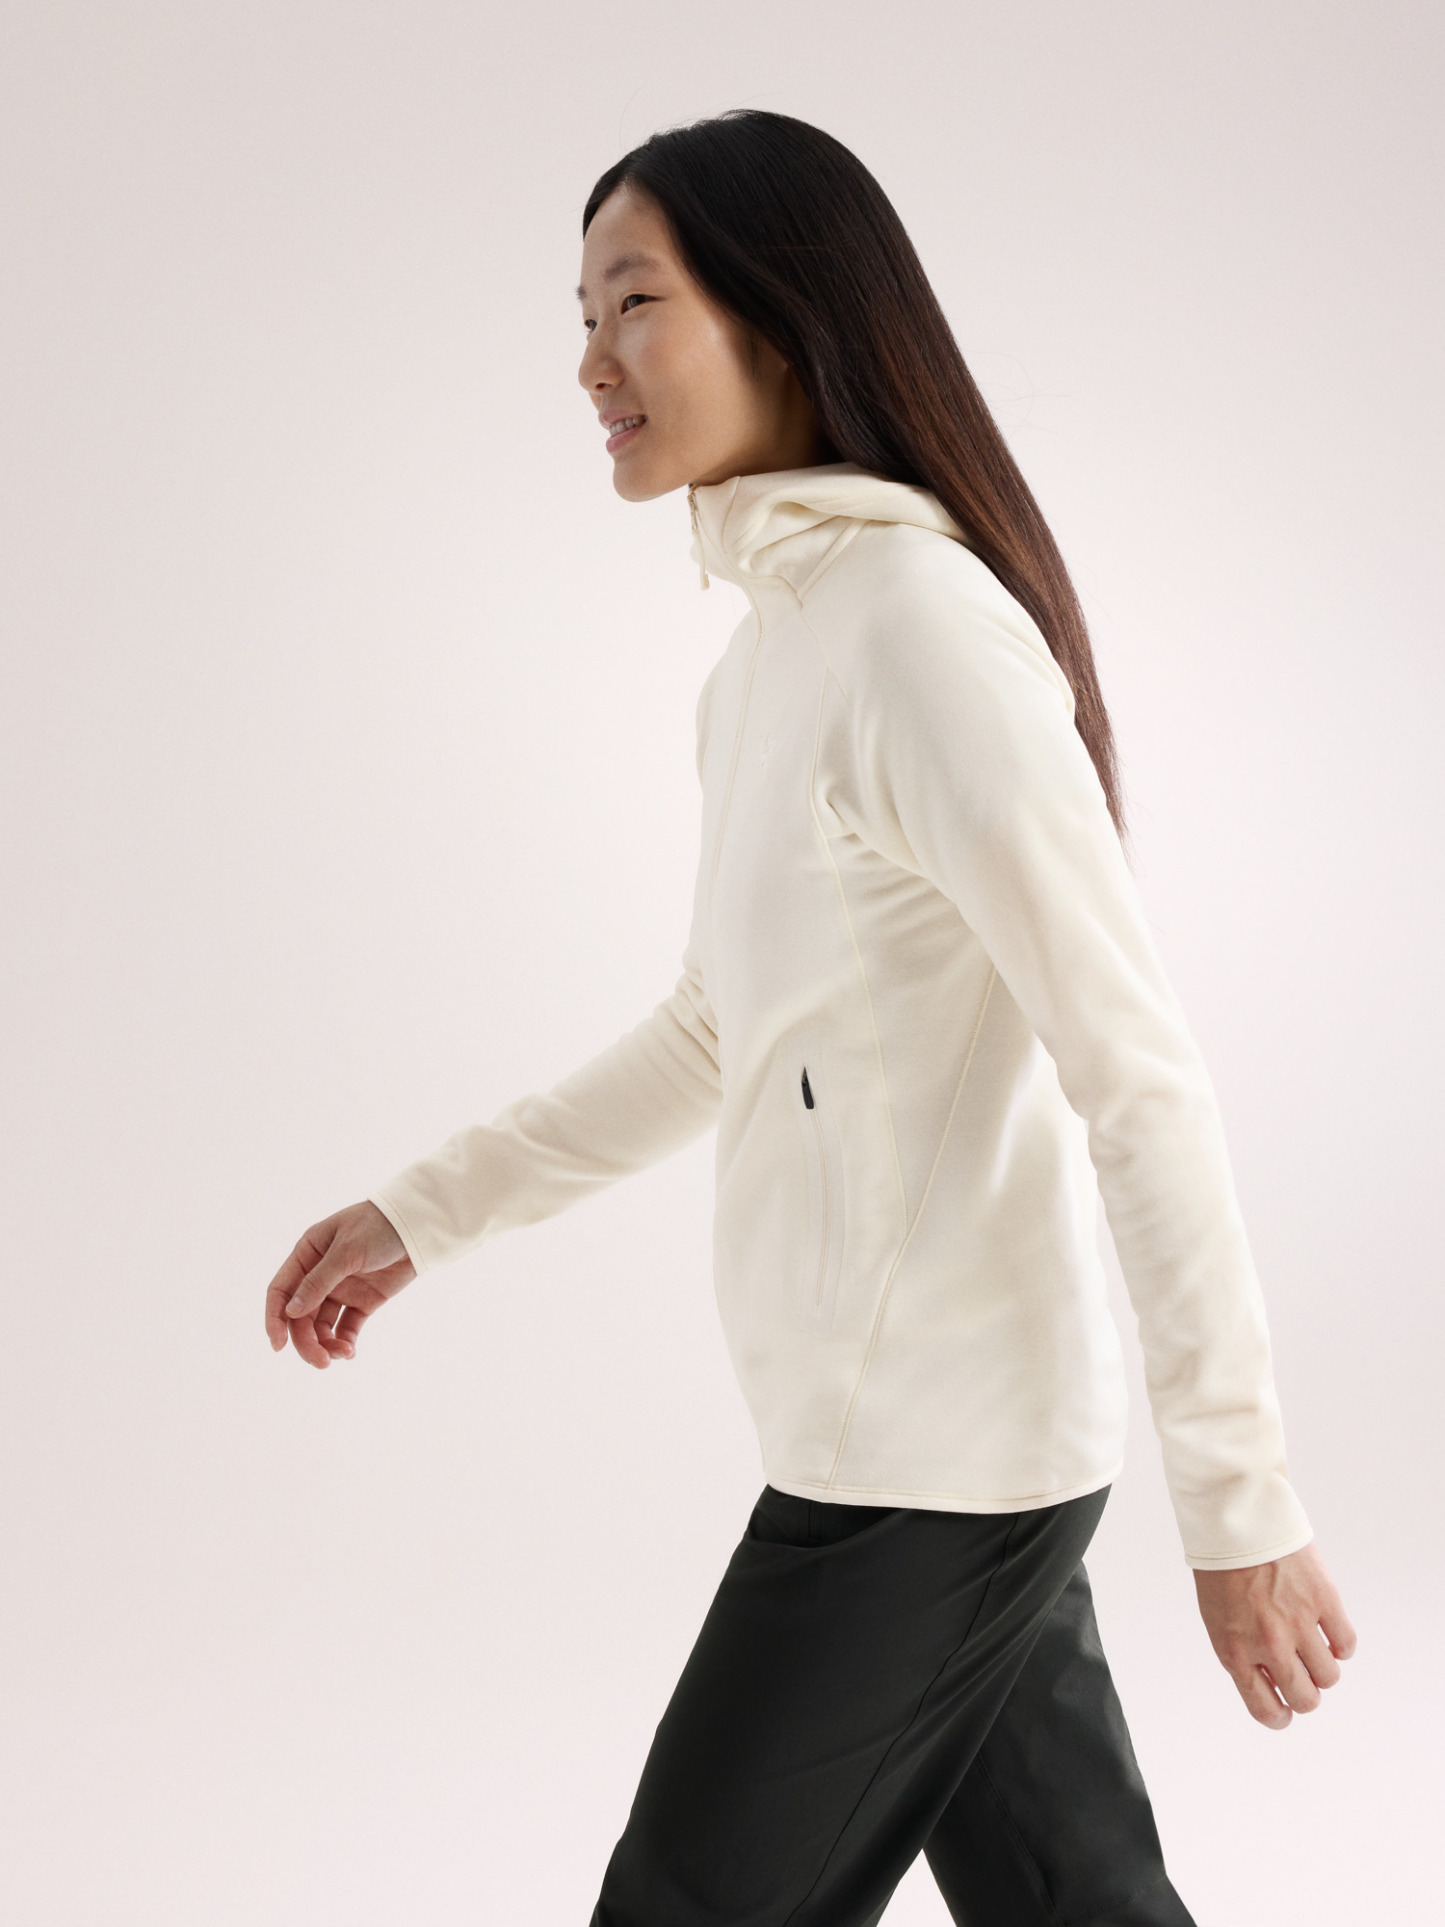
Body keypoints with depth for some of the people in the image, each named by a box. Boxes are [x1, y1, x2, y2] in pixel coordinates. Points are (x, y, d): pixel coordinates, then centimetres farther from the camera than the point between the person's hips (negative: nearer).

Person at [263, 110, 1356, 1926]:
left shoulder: (921, 625, -18)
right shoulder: (768, 652, 11)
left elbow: (1140, 1077, -20)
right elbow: (717, 1037, 21)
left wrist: (1240, 1500, -19)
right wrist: (423, 1212, 20)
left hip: (929, 1462, -8)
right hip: (937, 1441, 8)